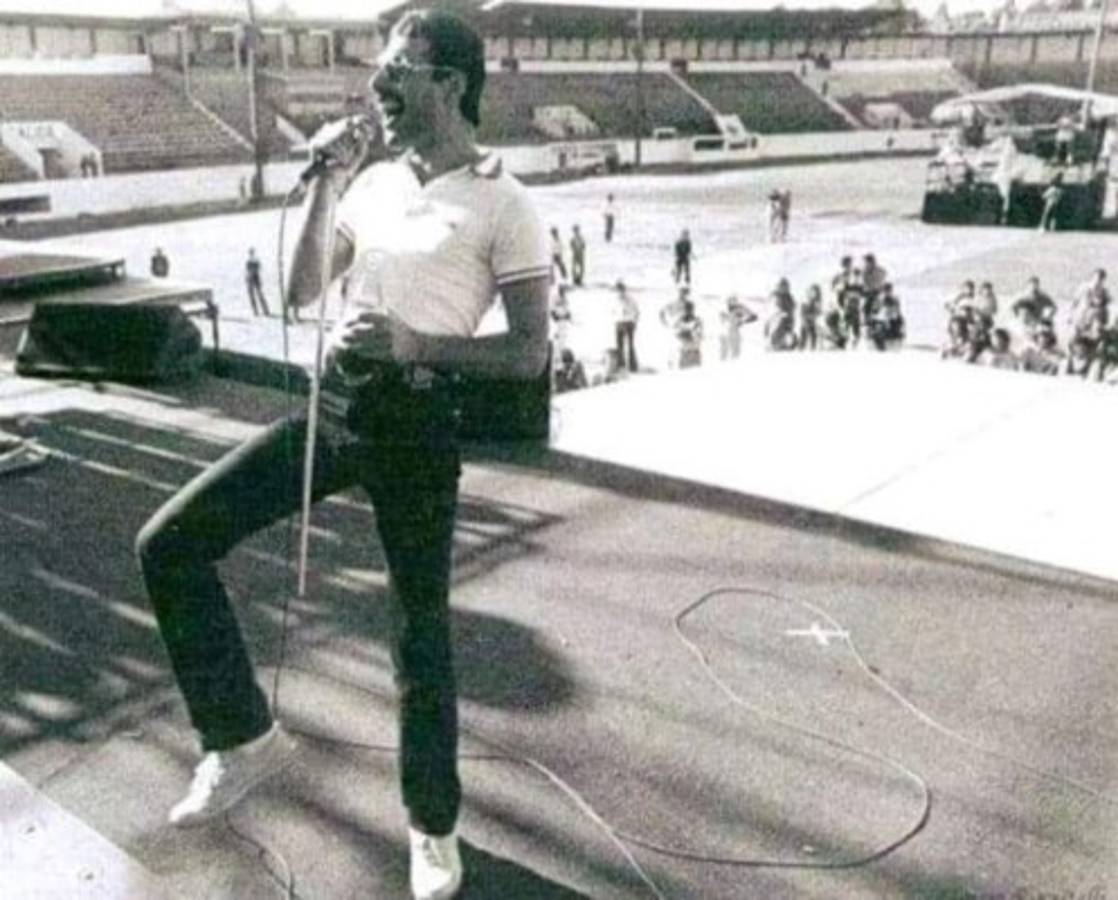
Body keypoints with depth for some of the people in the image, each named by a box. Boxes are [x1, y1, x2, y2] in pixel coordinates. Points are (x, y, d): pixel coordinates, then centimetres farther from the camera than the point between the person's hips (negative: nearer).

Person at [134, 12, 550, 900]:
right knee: (169, 543, -3)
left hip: (416, 425, -5)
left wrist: (413, 342, -19)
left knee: (420, 632, 5)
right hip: (333, 404, 6)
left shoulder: (502, 204, -6)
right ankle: (245, 735, 14)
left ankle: (434, 825, 28)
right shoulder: (374, 176, 11)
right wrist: (327, 185, -1)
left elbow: (531, 353, -9)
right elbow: (304, 292, 9)